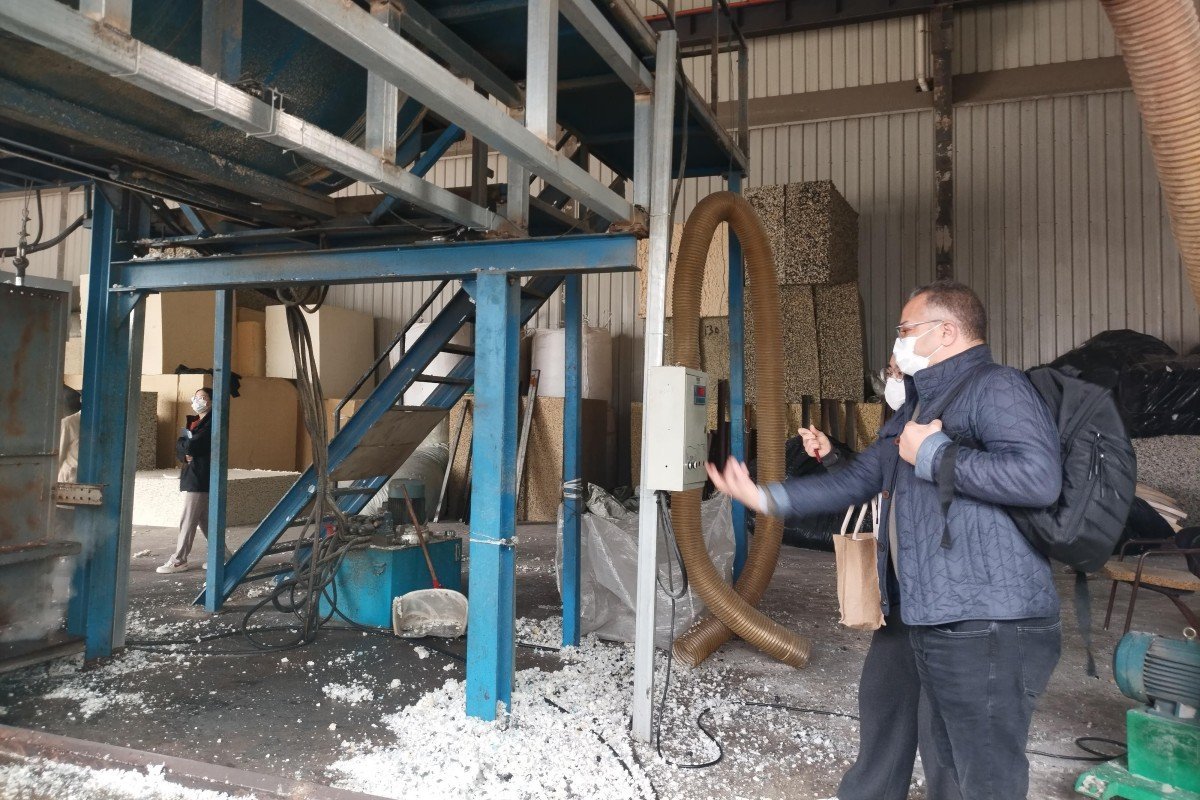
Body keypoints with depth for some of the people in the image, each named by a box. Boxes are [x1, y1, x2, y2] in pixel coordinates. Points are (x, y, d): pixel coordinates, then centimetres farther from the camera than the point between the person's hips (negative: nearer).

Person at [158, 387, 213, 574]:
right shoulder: (193, 421, 18)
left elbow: (194, 445, -21)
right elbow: (179, 446, 10)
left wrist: (185, 443, 1)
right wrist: (186, 454, -11)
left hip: (201, 478, -9)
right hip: (191, 476, 9)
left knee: (188, 520, -5)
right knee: (204, 520, 12)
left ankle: (178, 560, 0)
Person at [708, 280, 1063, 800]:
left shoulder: (996, 389, -11)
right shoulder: (918, 406, 20)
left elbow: (1039, 477, -27)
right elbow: (857, 480, 21)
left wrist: (933, 454, -18)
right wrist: (767, 498, 14)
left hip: (987, 628, -9)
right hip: (921, 619, 10)